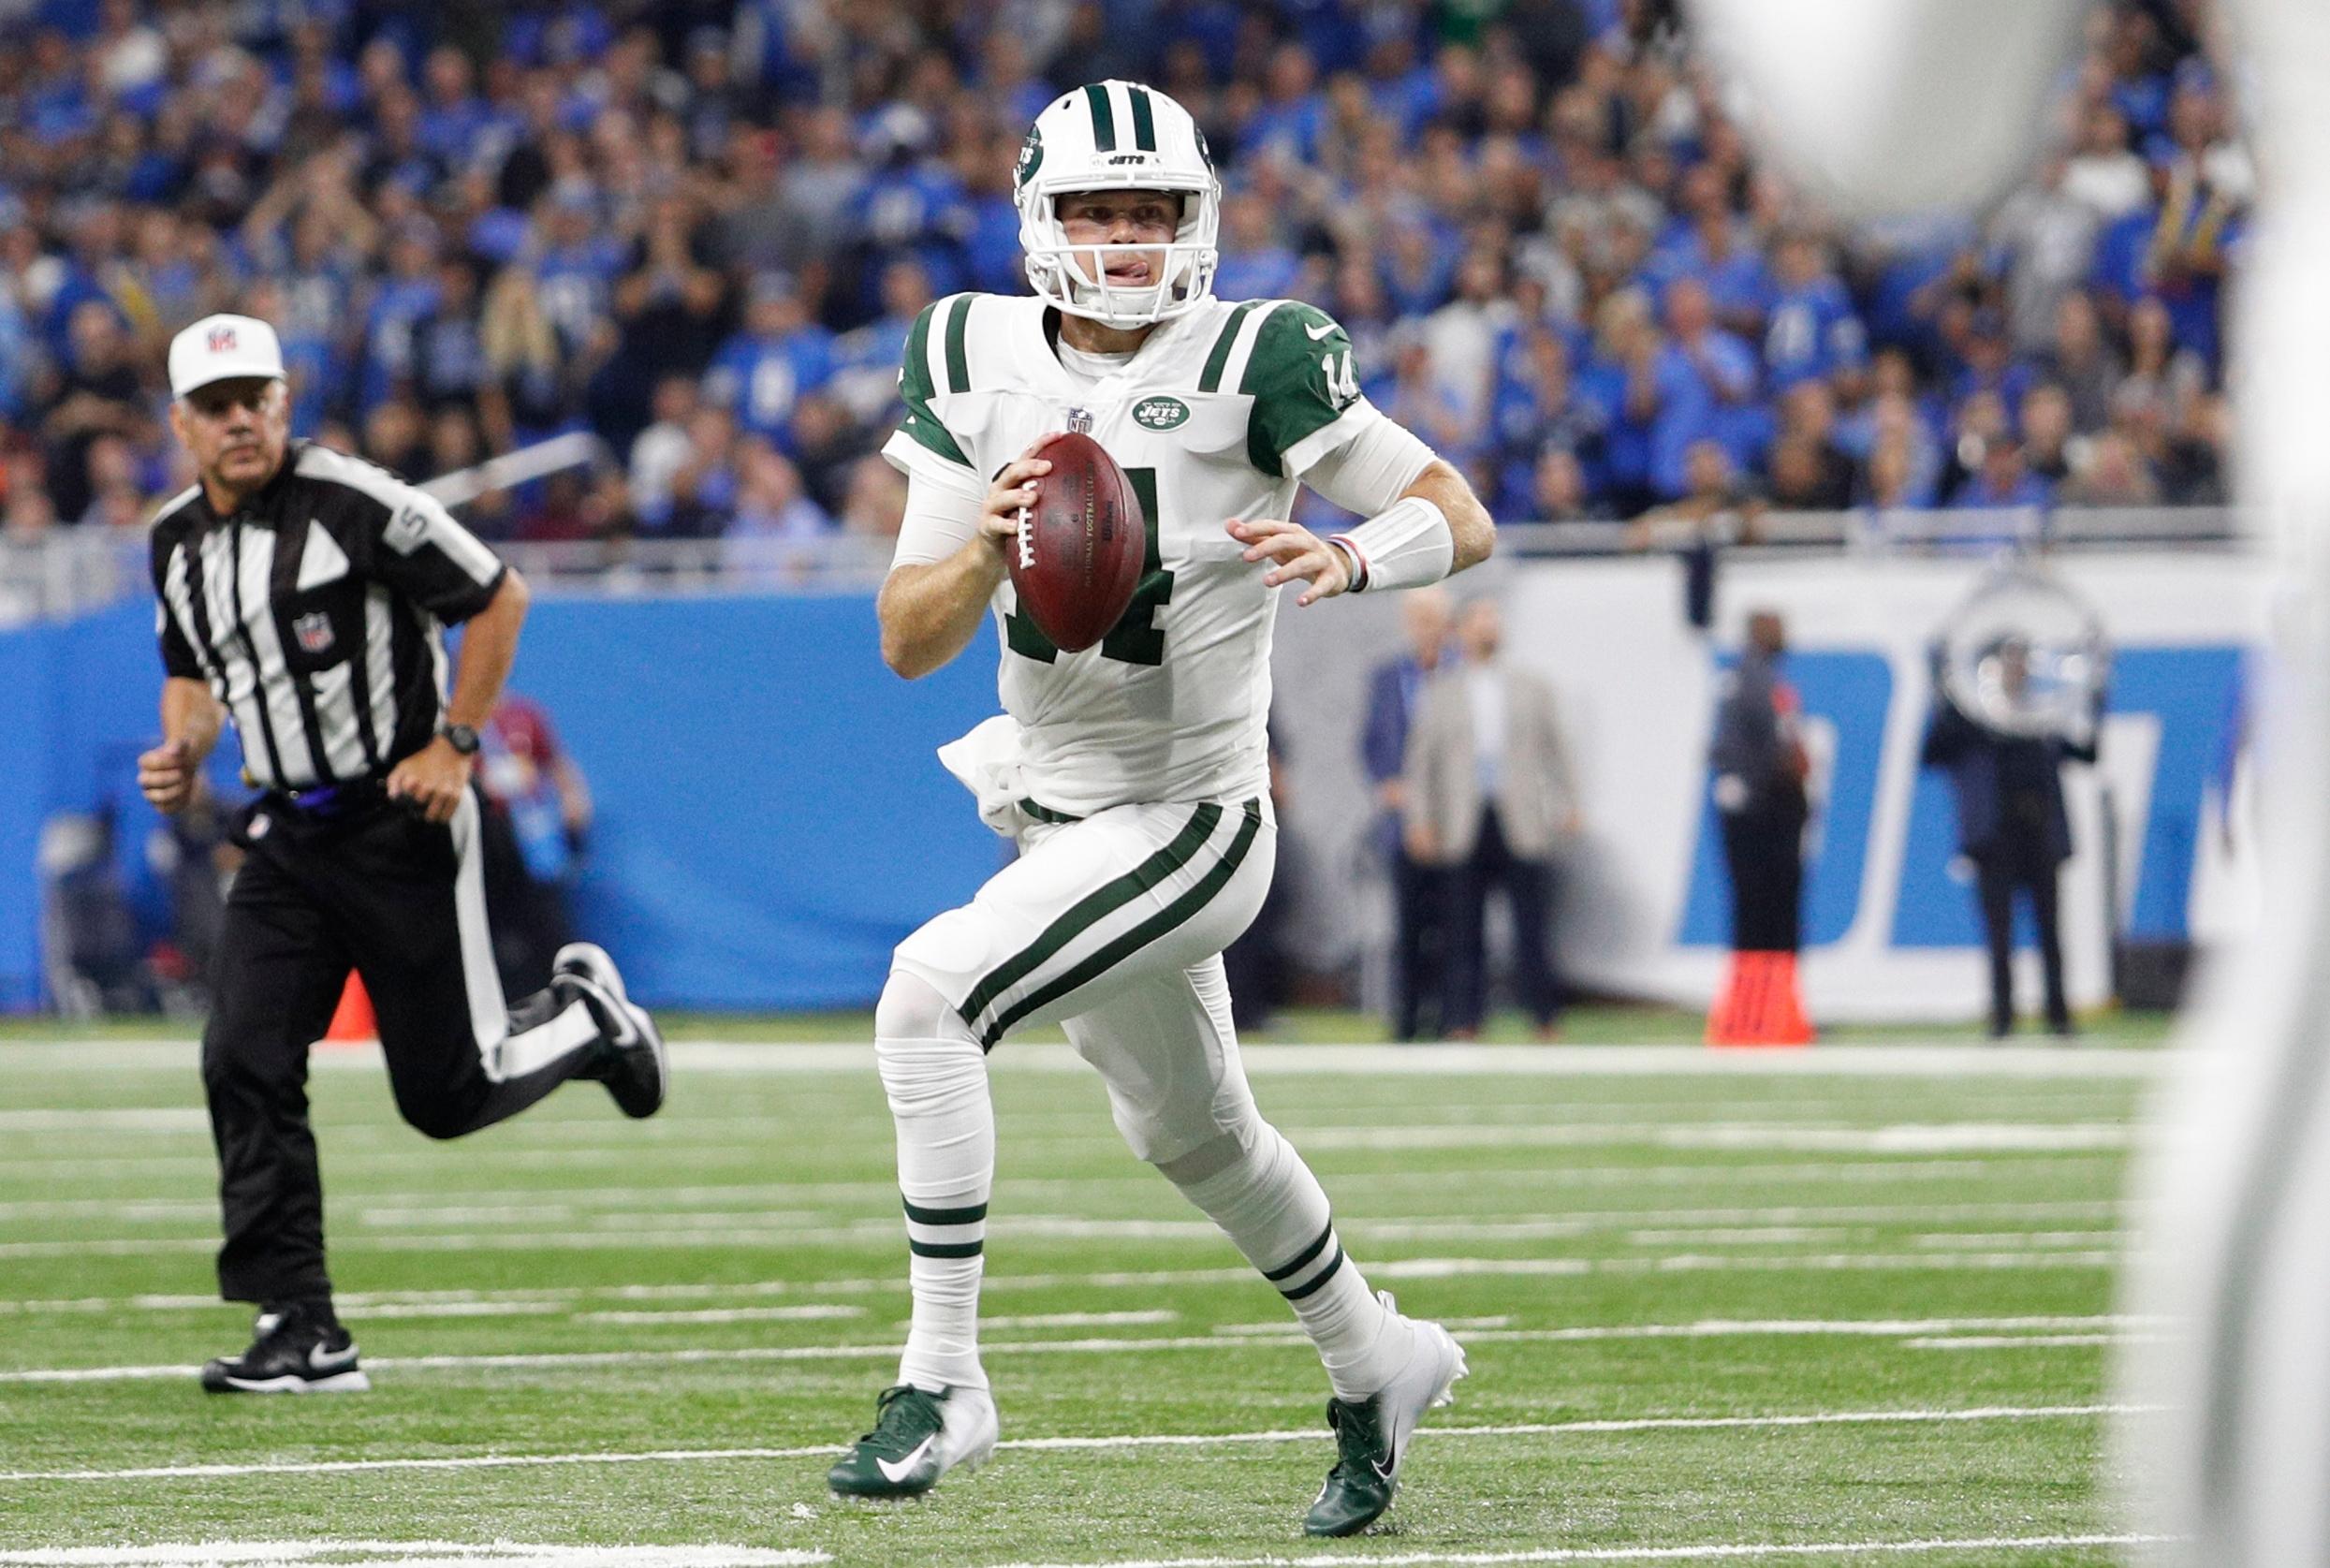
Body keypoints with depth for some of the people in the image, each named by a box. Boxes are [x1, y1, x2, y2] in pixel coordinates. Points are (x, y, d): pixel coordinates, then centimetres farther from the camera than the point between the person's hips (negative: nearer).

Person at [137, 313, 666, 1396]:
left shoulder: (352, 504, -16)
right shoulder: (177, 540, 4)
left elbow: (497, 598, -9)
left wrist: (454, 746, -13)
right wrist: (183, 754, 0)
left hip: (401, 822, -6)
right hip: (287, 831, 6)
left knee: (448, 1092, 0)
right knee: (244, 1065, -11)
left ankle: (585, 1016, 33)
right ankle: (304, 1337, -8)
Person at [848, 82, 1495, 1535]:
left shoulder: (1252, 361, -15)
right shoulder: (976, 362, -1)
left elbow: (1462, 516, -10)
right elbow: (908, 642, -2)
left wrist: (1350, 558, -30)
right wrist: (983, 553, -23)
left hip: (1188, 823, -7)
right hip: (1056, 817, 7)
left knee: (929, 998, -24)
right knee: (1192, 1134, 24)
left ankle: (945, 1380, -17)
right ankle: (1376, 1363, 48)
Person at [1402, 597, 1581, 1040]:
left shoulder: (1531, 689, 14)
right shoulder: (1439, 694, 12)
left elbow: (1555, 752, 15)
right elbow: (1420, 760, 10)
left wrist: (1568, 808, 6)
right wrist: (1420, 819, 0)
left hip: (1522, 828, 0)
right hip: (1464, 829, 0)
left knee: (1533, 927, -4)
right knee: (1464, 933, -2)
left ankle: (1545, 1021, 3)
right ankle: (1465, 1024, 1)